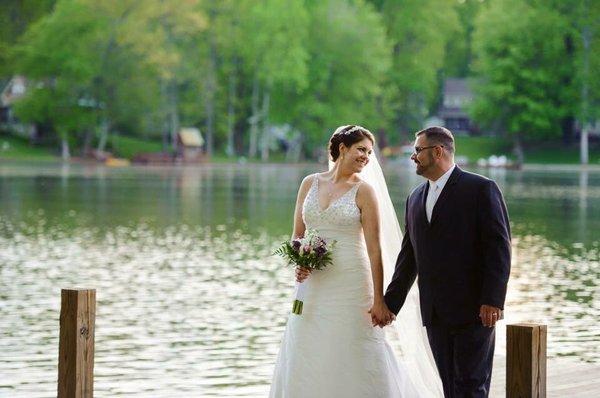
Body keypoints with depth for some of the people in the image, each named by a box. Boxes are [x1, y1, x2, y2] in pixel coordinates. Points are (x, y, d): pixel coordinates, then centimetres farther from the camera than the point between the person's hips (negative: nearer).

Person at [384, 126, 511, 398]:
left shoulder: (481, 189, -5)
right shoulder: (416, 198, 16)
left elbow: (499, 248, -10)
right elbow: (408, 256, 19)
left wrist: (493, 300, -18)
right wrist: (389, 304, 14)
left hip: (474, 310, -6)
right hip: (434, 313, 7)